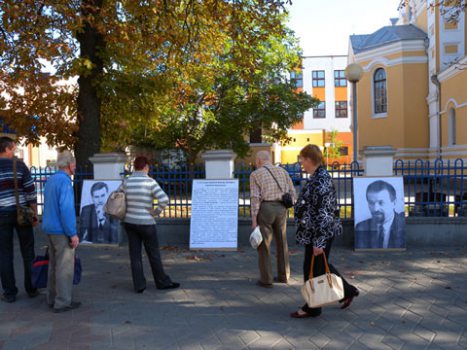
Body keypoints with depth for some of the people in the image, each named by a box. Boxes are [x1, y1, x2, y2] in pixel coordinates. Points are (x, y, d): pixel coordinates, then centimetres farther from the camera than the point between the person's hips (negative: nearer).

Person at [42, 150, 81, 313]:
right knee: (65, 266, -2)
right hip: (62, 230, -9)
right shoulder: (65, 181, -17)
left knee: (54, 264, 15)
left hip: (50, 229, 9)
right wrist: (73, 234, -19)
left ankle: (53, 298, 23)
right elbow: (66, 208, -23)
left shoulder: (51, 180, 11)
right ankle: (62, 302, 4)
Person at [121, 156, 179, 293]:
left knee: (135, 255, 8)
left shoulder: (127, 181, 2)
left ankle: (139, 285, 9)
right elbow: (164, 199, -23)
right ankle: (162, 282, 19)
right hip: (146, 223, -4)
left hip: (129, 222, 4)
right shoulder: (150, 182, -13)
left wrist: (124, 211, 13)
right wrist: (157, 211, -9)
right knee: (154, 254, 7)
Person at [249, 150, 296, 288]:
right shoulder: (283, 171, 12)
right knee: (281, 243, 17)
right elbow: (292, 194, 8)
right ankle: (283, 276, 23)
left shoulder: (255, 174, -1)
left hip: (264, 209, -4)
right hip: (281, 210, 4)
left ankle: (266, 280, 4)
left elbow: (255, 198, -9)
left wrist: (254, 220, -10)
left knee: (264, 244, 4)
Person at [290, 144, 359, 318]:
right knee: (320, 266, 21)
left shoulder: (319, 181, -22)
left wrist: (318, 241, -23)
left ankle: (312, 308, 20)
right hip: (318, 231, 10)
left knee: (313, 269, 4)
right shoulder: (319, 177, 9)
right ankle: (348, 291, 34)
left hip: (320, 233, -10)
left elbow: (323, 213, -24)